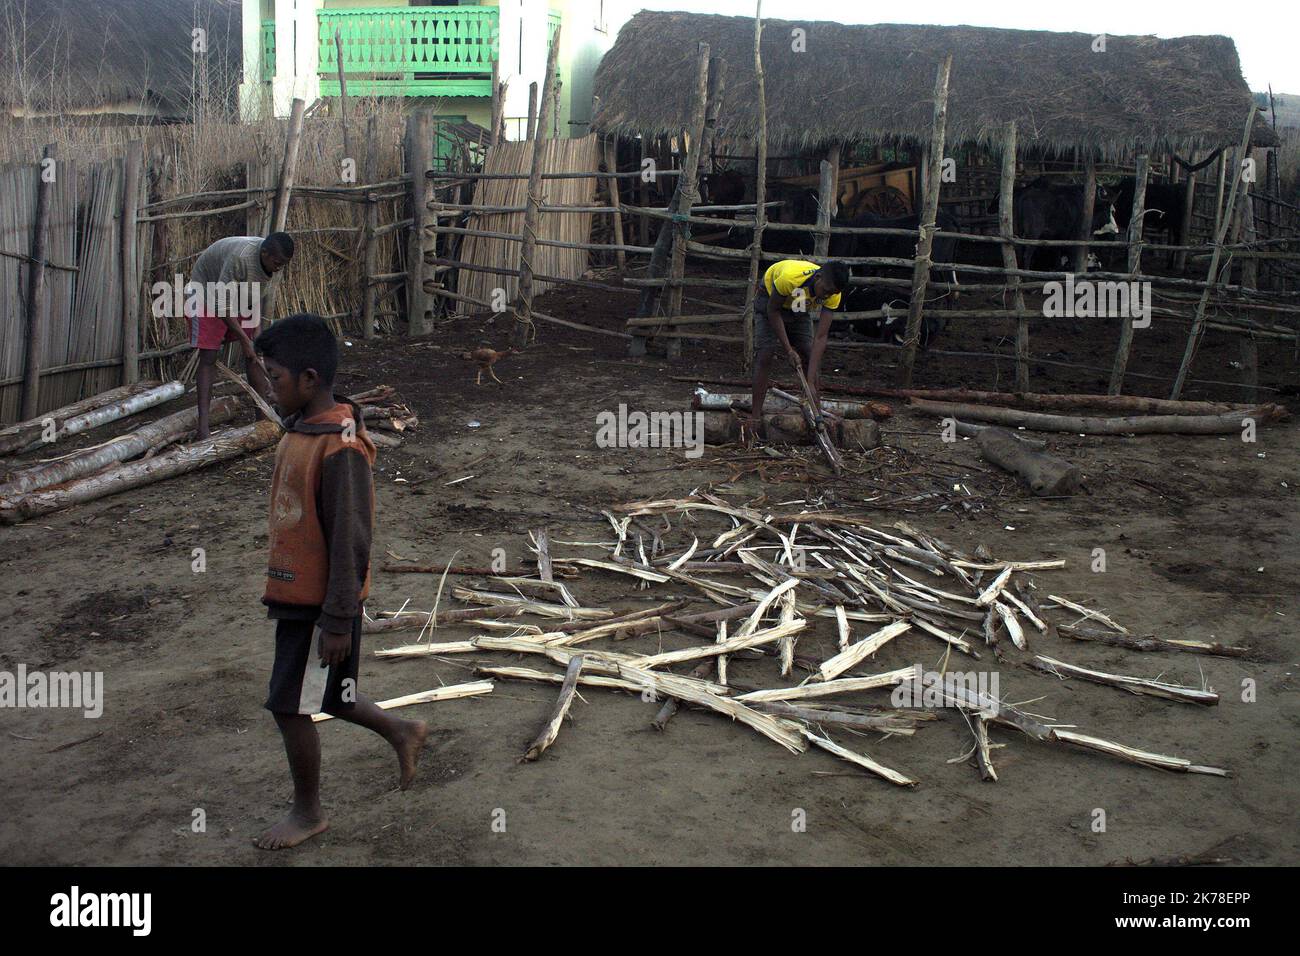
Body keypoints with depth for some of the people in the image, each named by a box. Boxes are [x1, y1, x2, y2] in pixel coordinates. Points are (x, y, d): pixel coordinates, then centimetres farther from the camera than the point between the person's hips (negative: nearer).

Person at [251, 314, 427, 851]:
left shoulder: (340, 447, -23)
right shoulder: (299, 432, 6)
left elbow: (350, 541, -23)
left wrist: (338, 621, -20)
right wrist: (277, 592, 22)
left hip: (321, 605, -9)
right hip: (295, 595, 9)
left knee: (290, 704, 2)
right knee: (319, 696, 20)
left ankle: (308, 812, 21)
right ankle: (403, 732, 39)